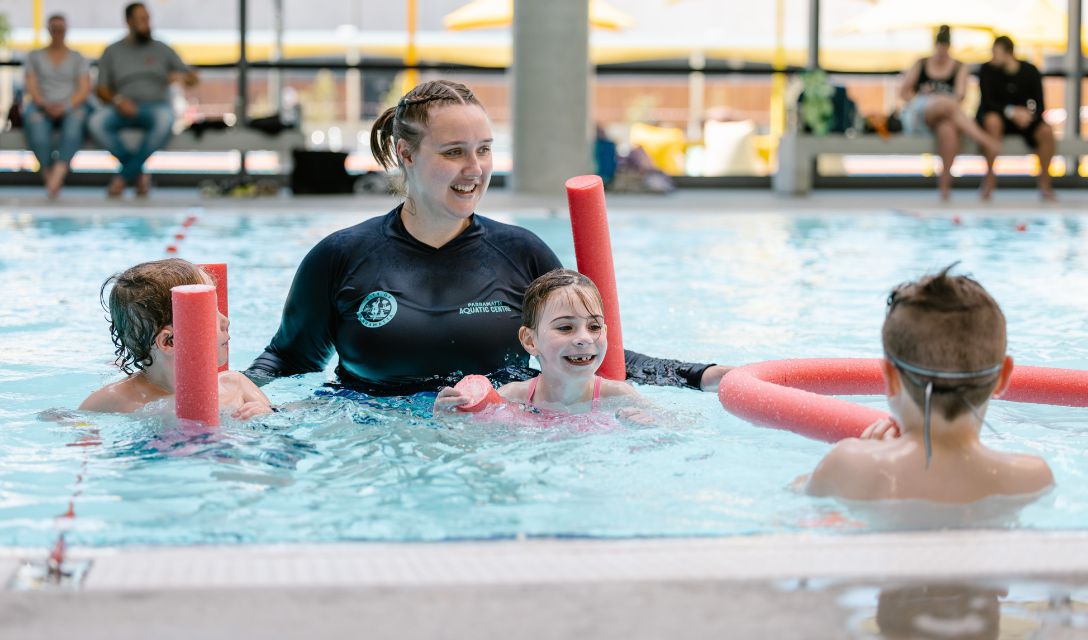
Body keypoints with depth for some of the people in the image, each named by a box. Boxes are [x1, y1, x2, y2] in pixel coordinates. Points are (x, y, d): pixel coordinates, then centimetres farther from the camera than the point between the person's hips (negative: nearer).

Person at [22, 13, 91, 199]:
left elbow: (84, 89, 4)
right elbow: (31, 86, 6)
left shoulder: (78, 59, 17)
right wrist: (45, 105, -15)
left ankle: (58, 173, -56)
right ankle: (48, 174, -43)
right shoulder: (35, 56, 18)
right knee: (34, 119, -39)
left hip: (71, 107, -1)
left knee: (76, 117, -40)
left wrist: (65, 106, -15)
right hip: (42, 106, 1)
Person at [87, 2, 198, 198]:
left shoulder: (161, 50, 12)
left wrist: (182, 76, -14)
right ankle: (138, 175, -18)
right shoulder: (112, 52, 12)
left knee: (165, 120, -39)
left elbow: (193, 79, 10)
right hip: (124, 108, 1)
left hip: (156, 106, -1)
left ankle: (124, 175, -25)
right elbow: (101, 89, 8)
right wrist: (117, 100, -14)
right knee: (96, 122, -32)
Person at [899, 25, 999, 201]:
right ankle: (984, 139, -46)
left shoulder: (959, 67, 14)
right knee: (947, 103, -36)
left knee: (948, 129, -41)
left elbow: (959, 95, -1)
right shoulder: (921, 64, 17)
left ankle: (945, 180, -40)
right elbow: (904, 92, 13)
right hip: (916, 116, 0)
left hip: (943, 117, 0)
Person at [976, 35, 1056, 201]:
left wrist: (1030, 114, -30)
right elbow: (987, 102, -19)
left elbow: (1039, 106, -6)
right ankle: (989, 177, -26)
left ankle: (1044, 180, -4)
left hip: (1023, 118, 2)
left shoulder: (1030, 71, -7)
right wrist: (1012, 111, -33)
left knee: (1047, 131, -26)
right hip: (997, 115, -2)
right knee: (993, 121, -39)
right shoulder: (987, 70, -12)